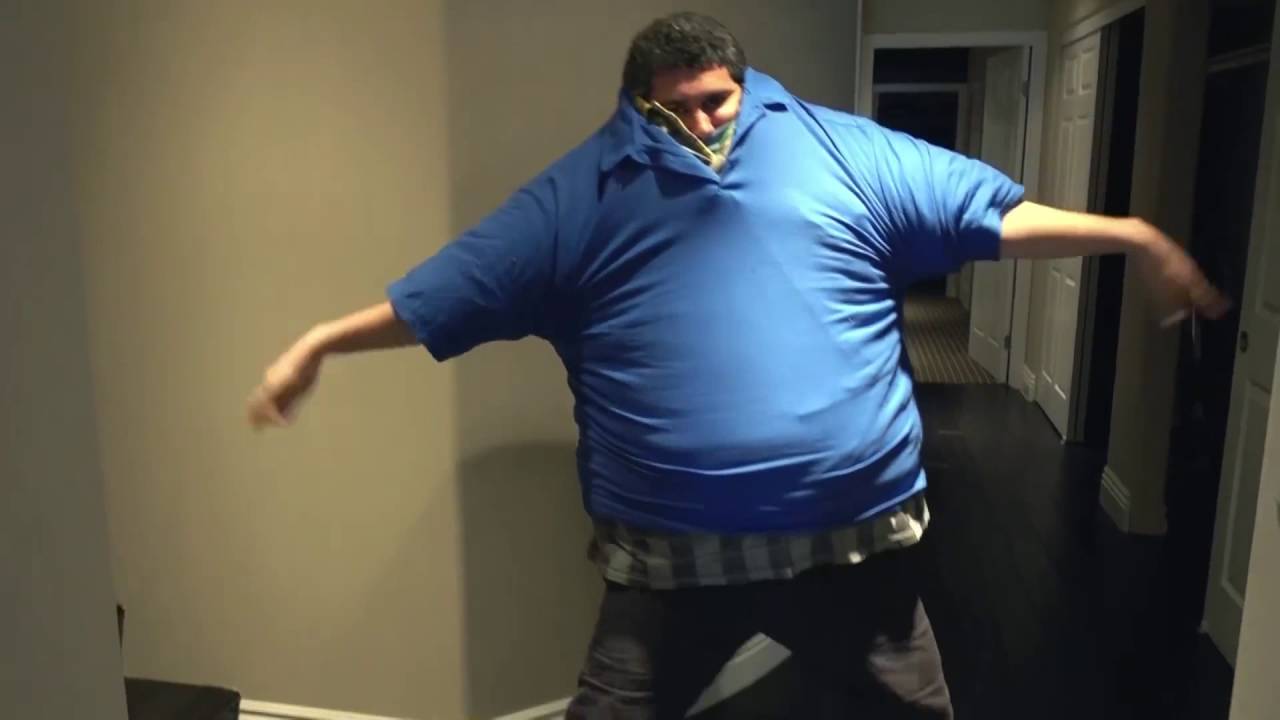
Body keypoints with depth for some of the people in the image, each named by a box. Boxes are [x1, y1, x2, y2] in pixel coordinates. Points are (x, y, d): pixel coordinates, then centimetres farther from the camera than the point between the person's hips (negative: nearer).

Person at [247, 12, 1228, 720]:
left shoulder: (842, 151, 6)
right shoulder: (580, 191, 3)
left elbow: (989, 210, 8)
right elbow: (450, 290, 5)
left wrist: (1135, 238, 5)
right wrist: (320, 344, 5)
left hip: (854, 536, 2)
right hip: (668, 551, -1)